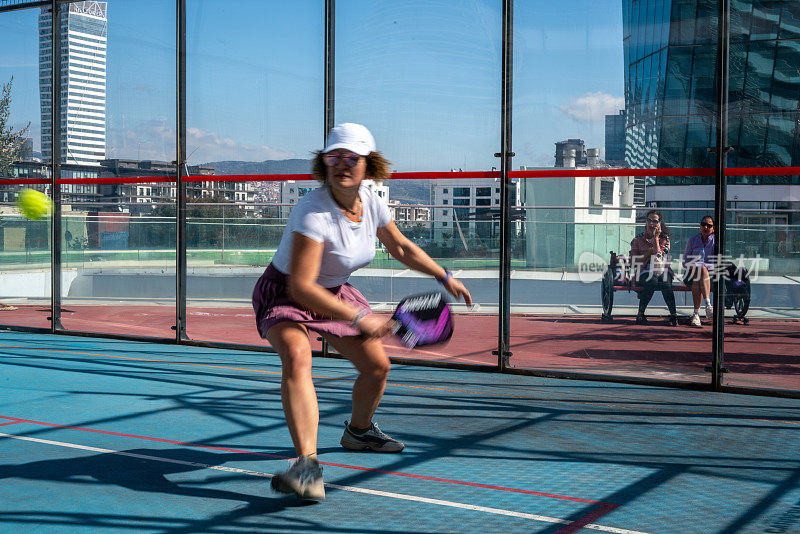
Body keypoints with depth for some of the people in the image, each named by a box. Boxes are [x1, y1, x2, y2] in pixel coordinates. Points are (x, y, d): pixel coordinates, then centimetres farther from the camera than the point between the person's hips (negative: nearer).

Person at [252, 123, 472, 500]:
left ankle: (358, 431, 43)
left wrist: (445, 277, 12)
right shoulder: (313, 212, -32)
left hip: (334, 292, 7)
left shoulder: (371, 203, -10)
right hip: (284, 296, -7)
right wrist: (358, 318, -37)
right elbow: (301, 287, -36)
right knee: (297, 357, -36)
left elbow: (401, 247, 11)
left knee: (377, 366, 11)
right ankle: (308, 466, -45)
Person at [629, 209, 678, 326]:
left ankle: (673, 315, -32)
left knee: (666, 283, -34)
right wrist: (648, 253, -6)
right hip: (645, 272, -1)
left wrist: (656, 238, -3)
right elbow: (633, 263, 5)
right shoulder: (638, 240, 11)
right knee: (652, 282, -36)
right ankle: (640, 314, -27)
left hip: (662, 271, 1)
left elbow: (659, 257, -5)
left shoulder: (664, 239, 13)